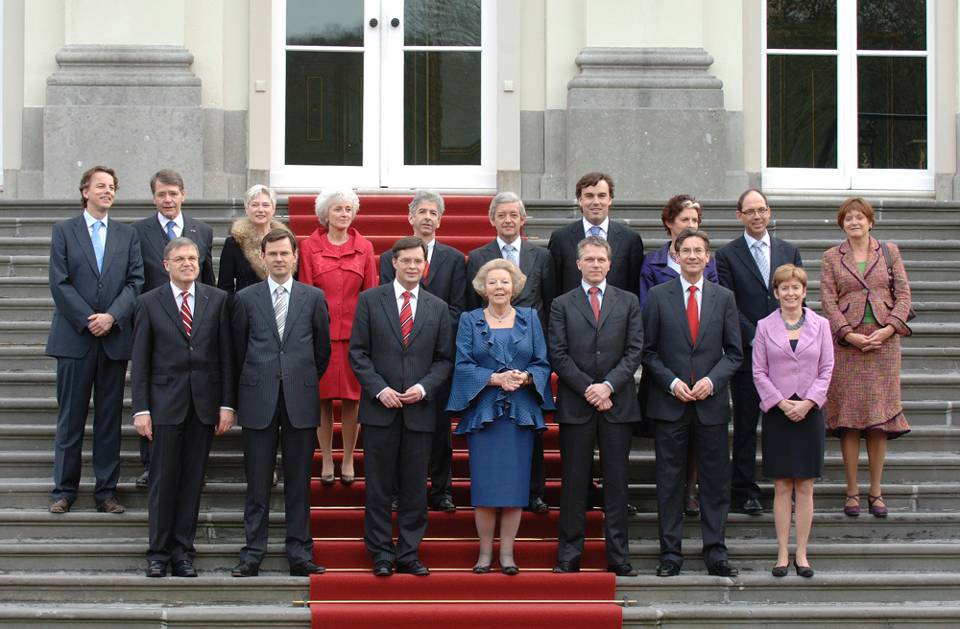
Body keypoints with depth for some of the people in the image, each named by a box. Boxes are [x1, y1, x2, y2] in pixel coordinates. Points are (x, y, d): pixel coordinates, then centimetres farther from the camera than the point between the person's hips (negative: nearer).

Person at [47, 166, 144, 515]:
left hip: (114, 338, 2)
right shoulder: (64, 231, 5)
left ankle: (106, 491, 10)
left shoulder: (128, 235, 11)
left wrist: (112, 317, -12)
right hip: (74, 337, -2)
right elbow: (60, 283, -3)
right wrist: (88, 320, -11)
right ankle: (64, 489, 9)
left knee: (110, 418, 5)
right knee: (70, 417, 2)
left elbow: (135, 282, 3)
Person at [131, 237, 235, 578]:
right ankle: (159, 552, 10)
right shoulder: (149, 303, 2)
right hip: (165, 402, -1)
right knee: (163, 479, 1)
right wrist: (140, 408, -5)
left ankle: (183, 551, 13)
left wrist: (227, 404, 0)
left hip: (204, 403, 1)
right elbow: (139, 361, 1)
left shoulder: (217, 300, 6)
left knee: (193, 480, 5)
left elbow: (226, 355, 5)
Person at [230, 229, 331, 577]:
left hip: (300, 401, 0)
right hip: (258, 402, 0)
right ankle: (252, 554, 7)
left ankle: (299, 554, 9)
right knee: (257, 484, 2)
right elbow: (238, 349, 10)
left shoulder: (314, 297, 6)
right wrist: (250, 387, 11)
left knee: (299, 482, 4)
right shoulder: (246, 298, 5)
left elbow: (323, 349, 12)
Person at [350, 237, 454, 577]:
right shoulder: (370, 300, 3)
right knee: (379, 486, 3)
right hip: (380, 408, -2)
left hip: (419, 409, 2)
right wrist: (379, 389, -11)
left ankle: (409, 554, 13)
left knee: (415, 488, 5)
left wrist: (424, 387, -8)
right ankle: (381, 554, 12)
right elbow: (358, 352, 0)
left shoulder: (438, 308, 9)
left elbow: (445, 358, 8)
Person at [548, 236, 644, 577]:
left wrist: (608, 385, -11)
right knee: (574, 482, 2)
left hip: (617, 403, 1)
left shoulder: (628, 302, 11)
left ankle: (619, 557, 7)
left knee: (617, 481, 3)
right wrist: (588, 389, -10)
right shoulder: (562, 304, 7)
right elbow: (558, 355, 0)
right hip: (575, 405, -1)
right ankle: (569, 556, 6)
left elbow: (635, 350, 2)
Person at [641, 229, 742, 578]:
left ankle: (715, 554, 10)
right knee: (670, 480, 3)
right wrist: (672, 383, -10)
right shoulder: (658, 296, 3)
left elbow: (734, 352, 7)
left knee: (716, 480, 3)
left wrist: (712, 380, -9)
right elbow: (648, 350, 3)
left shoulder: (724, 298, 7)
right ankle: (670, 553, 9)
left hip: (711, 402, 1)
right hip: (669, 402, -1)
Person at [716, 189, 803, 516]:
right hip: (747, 353, -2)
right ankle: (745, 491, 10)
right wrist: (755, 337, -12)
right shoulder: (727, 255, 2)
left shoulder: (789, 252, 12)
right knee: (745, 425, 4)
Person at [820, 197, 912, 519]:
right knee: (849, 418, -2)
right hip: (846, 343, -1)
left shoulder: (889, 251, 9)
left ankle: (876, 491, 9)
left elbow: (903, 294, 4)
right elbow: (828, 301, 0)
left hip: (884, 340, 1)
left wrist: (888, 329, -10)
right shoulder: (831, 258, 7)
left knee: (880, 418, 2)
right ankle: (852, 492, 5)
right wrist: (850, 335, -13)